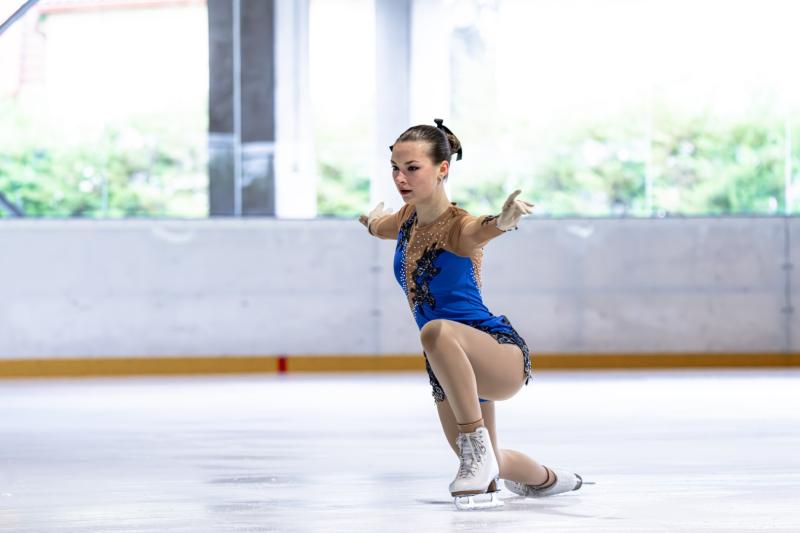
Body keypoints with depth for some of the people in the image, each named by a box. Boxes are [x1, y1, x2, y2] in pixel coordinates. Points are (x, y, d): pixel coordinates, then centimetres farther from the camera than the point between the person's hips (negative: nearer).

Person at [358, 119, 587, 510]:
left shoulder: (458, 227, -19)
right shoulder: (408, 218, 4)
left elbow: (481, 230, -45)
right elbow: (378, 225, 31)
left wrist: (505, 220, -67)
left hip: (501, 352, -9)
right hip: (451, 367, 9)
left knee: (436, 331, -42)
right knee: (485, 467, 21)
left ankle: (478, 447, -33)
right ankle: (548, 480, 56)